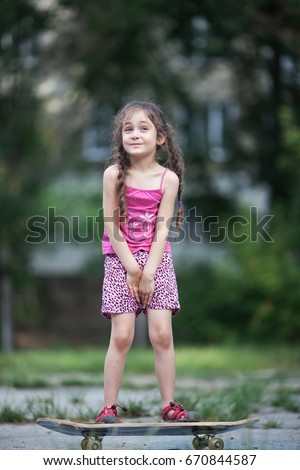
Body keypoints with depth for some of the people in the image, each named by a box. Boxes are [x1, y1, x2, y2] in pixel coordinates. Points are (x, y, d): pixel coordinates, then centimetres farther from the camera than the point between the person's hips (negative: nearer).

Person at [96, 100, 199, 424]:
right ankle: (109, 407, 1)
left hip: (157, 260, 1)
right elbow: (111, 226, -7)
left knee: (162, 334, -3)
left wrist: (148, 273, -12)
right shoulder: (114, 174, -5)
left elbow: (162, 230, -6)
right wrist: (132, 269, -11)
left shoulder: (168, 178, -4)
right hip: (121, 260, -1)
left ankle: (168, 405, 6)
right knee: (122, 336, -6)